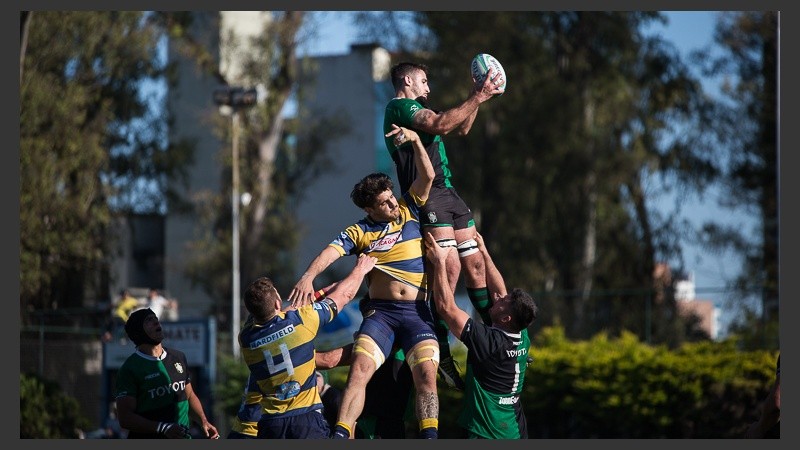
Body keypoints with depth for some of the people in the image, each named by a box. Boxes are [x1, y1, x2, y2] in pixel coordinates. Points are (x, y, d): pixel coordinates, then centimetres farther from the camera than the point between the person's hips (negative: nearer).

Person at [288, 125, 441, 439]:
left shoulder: (409, 212, 11)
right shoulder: (360, 232, 6)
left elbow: (427, 176, 4)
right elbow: (331, 251, -9)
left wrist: (415, 140, -9)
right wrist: (308, 277, -28)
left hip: (416, 312, 1)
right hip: (380, 311, -1)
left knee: (426, 375, -16)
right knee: (359, 369, -18)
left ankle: (429, 438, -16)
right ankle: (340, 436, -23)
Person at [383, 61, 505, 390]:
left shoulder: (414, 109, 26)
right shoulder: (399, 107, -5)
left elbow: (461, 128, 33)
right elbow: (441, 125, -22)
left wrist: (478, 97, 21)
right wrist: (477, 97, -16)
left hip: (448, 194, 10)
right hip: (429, 197, -10)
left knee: (475, 264, 7)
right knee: (450, 266, -17)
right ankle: (441, 353, -16)